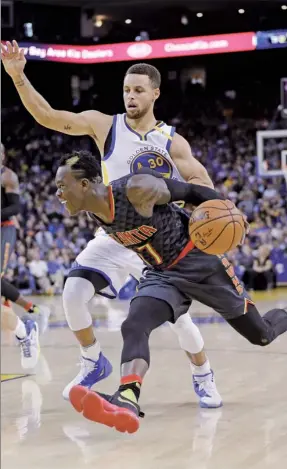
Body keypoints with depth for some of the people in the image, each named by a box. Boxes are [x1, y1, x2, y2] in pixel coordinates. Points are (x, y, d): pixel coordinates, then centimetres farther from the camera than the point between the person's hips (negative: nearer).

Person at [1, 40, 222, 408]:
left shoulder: (172, 142, -7)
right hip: (113, 236, 1)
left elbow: (205, 187, -5)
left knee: (178, 316, -7)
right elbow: (47, 116, -13)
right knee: (73, 293, -18)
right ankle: (93, 363, 7)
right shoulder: (104, 125, -5)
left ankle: (203, 376, 22)